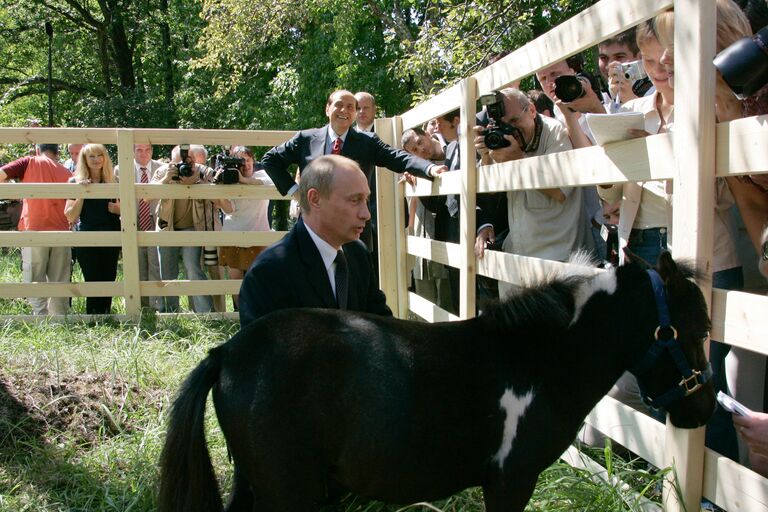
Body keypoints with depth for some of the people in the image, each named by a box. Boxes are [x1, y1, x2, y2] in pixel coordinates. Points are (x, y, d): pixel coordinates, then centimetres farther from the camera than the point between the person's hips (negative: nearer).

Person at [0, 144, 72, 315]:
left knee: (35, 282, 2)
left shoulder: (30, 163, 5)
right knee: (59, 283, 8)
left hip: (34, 230, -2)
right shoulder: (66, 173, 10)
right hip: (61, 232, 2)